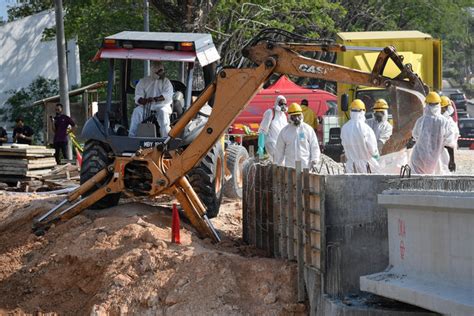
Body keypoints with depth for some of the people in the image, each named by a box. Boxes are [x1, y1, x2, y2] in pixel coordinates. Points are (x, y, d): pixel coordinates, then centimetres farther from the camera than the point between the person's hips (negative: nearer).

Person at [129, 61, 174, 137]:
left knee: (163, 112, -36)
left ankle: (166, 137, -42)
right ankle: (131, 136, -28)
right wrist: (143, 101, -25)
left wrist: (155, 99, -27)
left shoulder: (166, 81, 8)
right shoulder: (143, 81, 12)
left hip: (161, 106, -2)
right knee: (137, 111, -28)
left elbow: (168, 96, -9)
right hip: (146, 106, 2)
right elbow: (138, 96, 2)